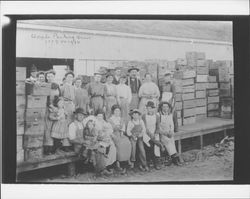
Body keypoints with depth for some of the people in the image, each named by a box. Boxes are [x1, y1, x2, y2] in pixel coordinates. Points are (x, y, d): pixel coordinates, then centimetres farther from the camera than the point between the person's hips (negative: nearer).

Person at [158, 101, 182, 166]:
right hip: (161, 133, -3)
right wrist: (164, 132, -16)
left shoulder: (170, 115, 16)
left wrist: (171, 131, -4)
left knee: (172, 140, -27)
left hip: (169, 133, 3)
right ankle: (175, 156, -34)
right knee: (167, 140, -31)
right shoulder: (159, 115, -1)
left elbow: (172, 125, 15)